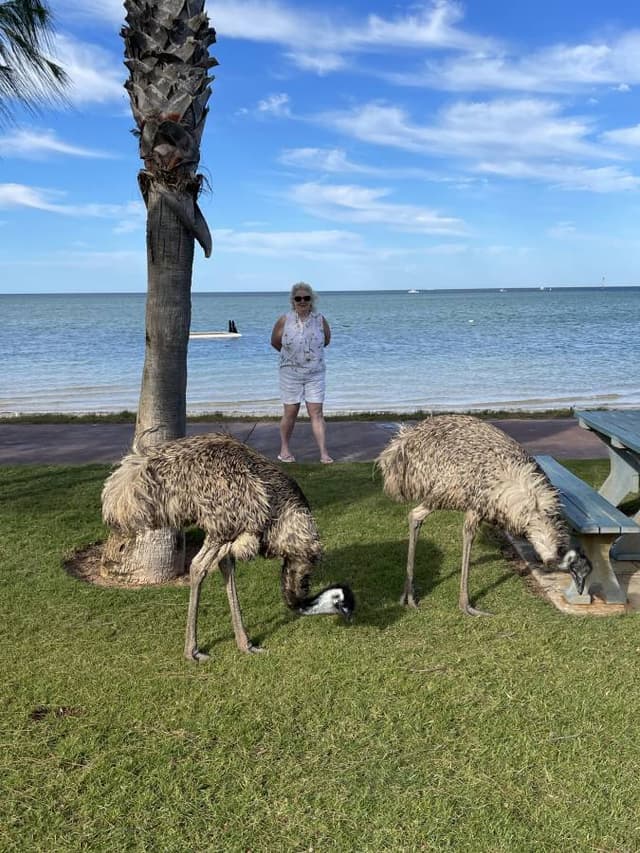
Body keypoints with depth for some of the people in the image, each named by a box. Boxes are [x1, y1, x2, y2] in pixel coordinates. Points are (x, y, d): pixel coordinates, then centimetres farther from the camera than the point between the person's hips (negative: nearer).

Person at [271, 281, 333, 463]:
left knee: (316, 412, -2)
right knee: (290, 412, 6)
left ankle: (324, 453, -2)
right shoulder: (284, 320, -8)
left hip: (315, 374, 1)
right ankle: (284, 449, 23)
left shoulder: (320, 320, -4)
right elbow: (275, 342, 8)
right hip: (291, 373, -1)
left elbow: (326, 340, 14)